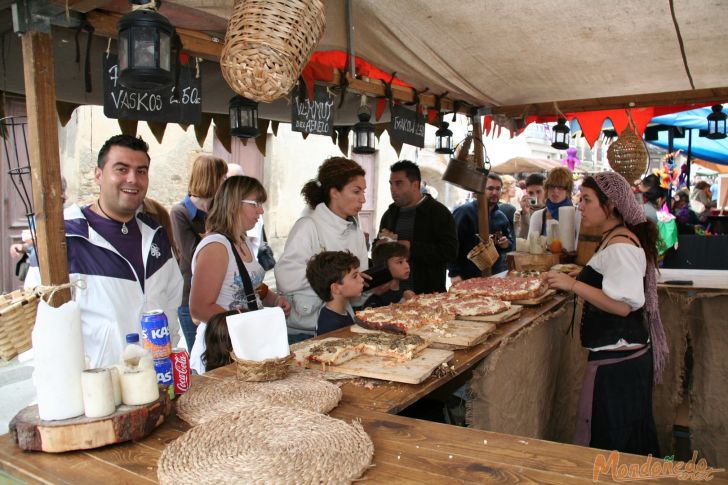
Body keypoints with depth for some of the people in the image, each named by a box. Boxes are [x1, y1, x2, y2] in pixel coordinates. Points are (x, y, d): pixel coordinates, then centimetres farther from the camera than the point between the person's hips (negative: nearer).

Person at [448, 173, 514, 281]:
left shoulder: (501, 217, 13)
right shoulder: (464, 212, -9)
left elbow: (512, 242, 24)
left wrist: (507, 244, -2)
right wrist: (454, 273, -21)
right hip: (469, 278, -6)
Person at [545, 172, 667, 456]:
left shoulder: (619, 245, -19)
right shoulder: (617, 239, 14)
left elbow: (622, 305, -24)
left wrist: (573, 285, -24)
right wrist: (577, 280, 13)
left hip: (616, 360, -11)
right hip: (627, 353, 11)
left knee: (610, 439, 0)